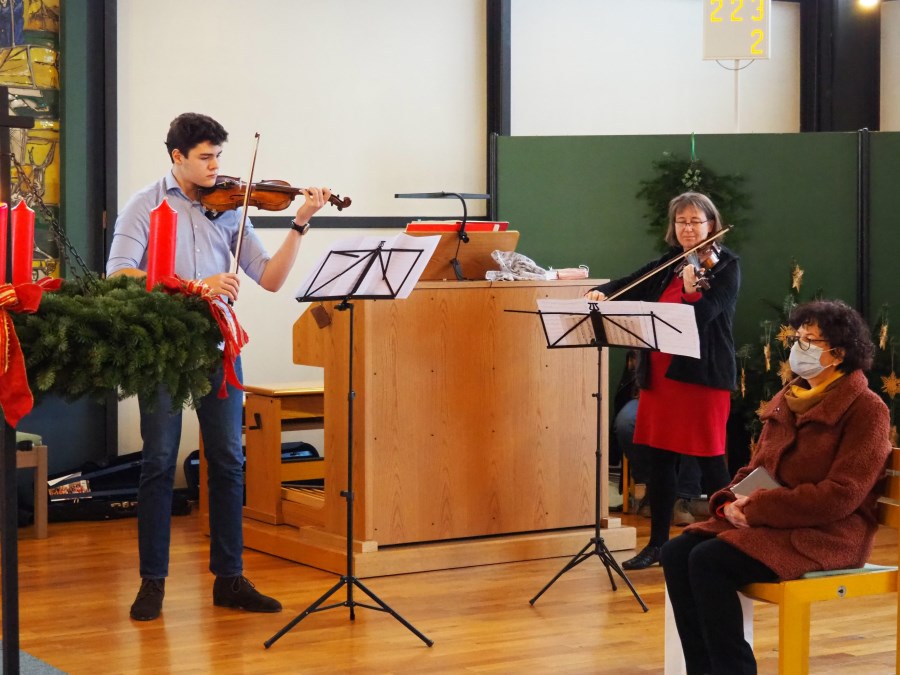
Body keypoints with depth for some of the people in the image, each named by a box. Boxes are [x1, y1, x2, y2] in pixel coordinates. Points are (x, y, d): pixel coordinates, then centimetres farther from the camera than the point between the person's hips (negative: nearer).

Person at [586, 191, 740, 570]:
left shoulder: (725, 266, -2)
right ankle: (657, 543, 17)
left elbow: (704, 314, -15)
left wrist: (690, 289, -29)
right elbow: (630, 286, 5)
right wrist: (600, 293, -12)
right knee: (659, 456, 8)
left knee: (710, 459, -2)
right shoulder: (665, 266, 14)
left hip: (703, 373, -6)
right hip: (660, 372, 6)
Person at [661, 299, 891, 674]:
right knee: (676, 553, -14)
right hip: (767, 523, 8)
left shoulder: (865, 408, -9)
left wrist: (757, 508, -19)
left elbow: (841, 495, -18)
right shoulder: (786, 400, 15)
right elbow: (756, 469, 20)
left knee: (709, 560, -26)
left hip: (828, 536, -8)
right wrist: (729, 501, -3)